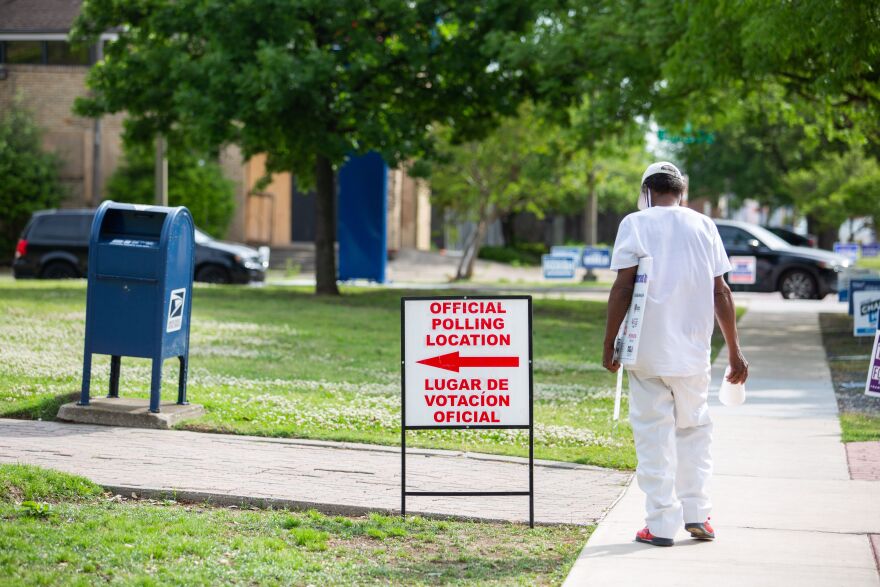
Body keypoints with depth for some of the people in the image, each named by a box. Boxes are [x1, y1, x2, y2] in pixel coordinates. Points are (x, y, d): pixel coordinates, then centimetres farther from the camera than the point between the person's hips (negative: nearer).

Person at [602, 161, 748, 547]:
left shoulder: (636, 224, -1)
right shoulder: (703, 226, 8)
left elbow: (622, 289, -8)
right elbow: (721, 292, 7)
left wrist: (609, 344, -3)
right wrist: (734, 352, 11)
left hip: (648, 350, -3)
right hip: (694, 350, 3)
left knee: (654, 433, 1)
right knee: (694, 428, 17)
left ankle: (662, 523, 1)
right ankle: (696, 512, 14)